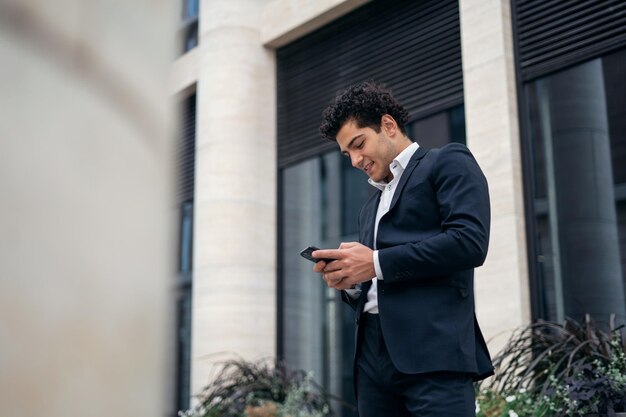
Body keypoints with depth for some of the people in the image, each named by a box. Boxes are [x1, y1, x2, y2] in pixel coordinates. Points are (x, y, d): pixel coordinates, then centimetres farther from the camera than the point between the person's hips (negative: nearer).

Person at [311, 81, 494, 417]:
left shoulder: (448, 163, 6)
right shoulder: (371, 206, 28)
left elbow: (470, 241, -11)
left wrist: (377, 263, -10)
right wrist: (348, 283, 5)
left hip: (432, 349, -7)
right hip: (373, 353, 7)